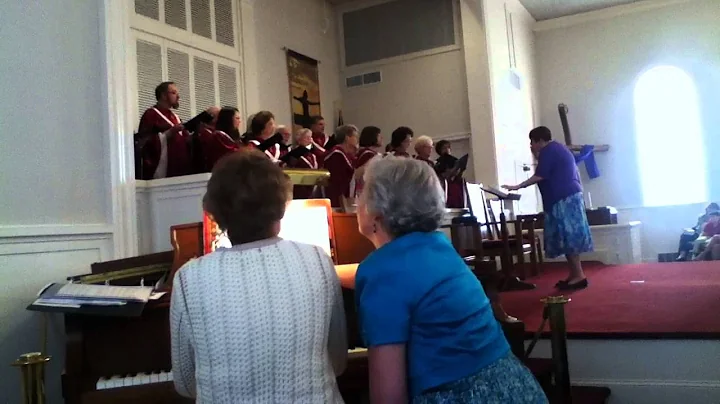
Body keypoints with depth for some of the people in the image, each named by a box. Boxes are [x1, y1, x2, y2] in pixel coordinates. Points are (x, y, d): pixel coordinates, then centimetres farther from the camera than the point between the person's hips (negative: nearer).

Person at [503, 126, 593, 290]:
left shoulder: (548, 150, -8)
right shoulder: (558, 148, 22)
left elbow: (539, 176, -14)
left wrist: (518, 186, -9)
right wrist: (537, 155, 21)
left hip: (563, 199, -10)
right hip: (570, 196, 10)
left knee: (568, 237, -10)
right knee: (570, 236, 9)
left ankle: (579, 276, -9)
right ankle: (575, 275, 10)